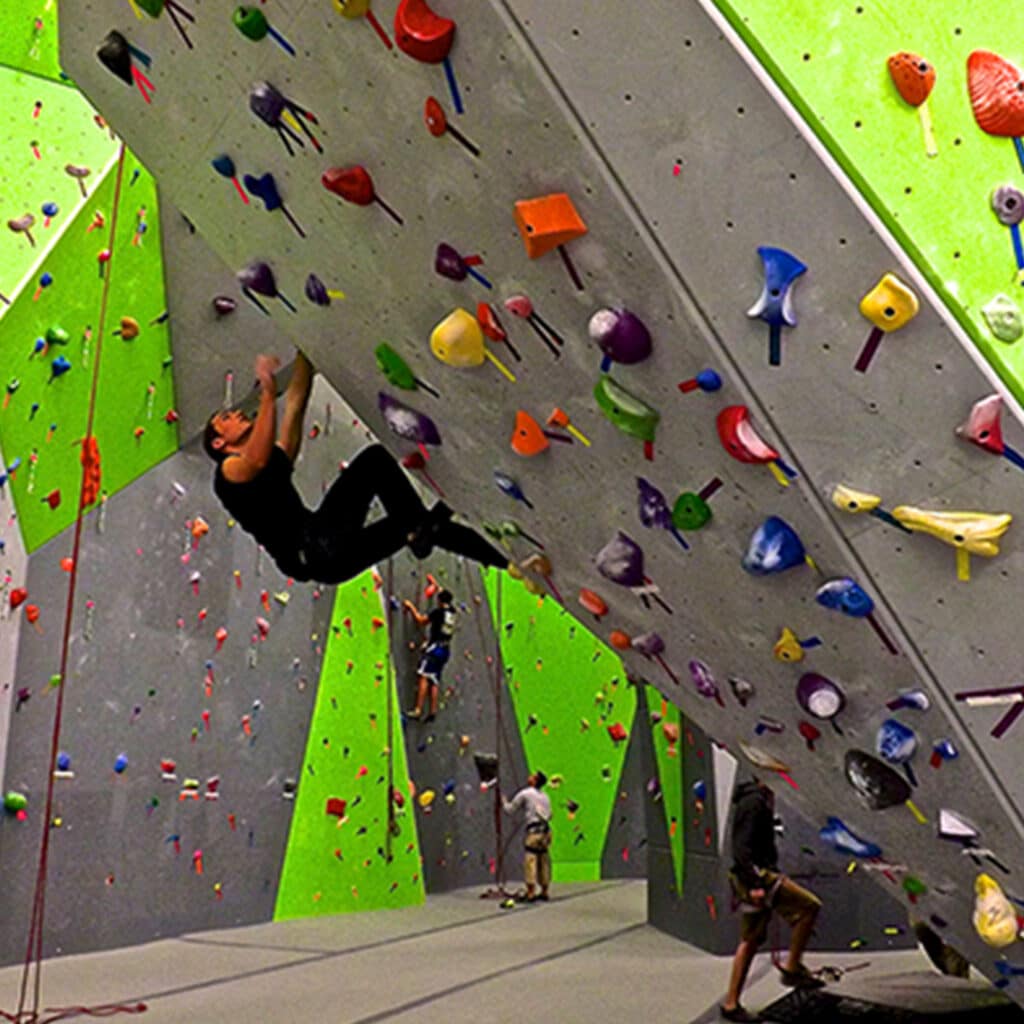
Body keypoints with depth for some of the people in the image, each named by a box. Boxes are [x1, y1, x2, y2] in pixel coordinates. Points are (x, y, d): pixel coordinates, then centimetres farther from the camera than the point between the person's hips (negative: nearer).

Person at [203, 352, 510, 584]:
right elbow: (259, 460, -20)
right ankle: (420, 529, -21)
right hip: (314, 551, -9)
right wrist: (267, 392, -21)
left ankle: (515, 566, 5)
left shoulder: (276, 457, 31)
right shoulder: (230, 470, 6)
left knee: (427, 527, 6)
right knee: (374, 458, -16)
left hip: (333, 553, 9)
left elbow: (295, 401, 30)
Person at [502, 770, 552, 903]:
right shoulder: (545, 796, 18)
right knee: (544, 862, 12)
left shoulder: (525, 793, -2)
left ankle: (531, 893, -14)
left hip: (534, 831, -7)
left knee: (530, 862, -7)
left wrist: (504, 801, 22)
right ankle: (545, 892, 15)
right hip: (545, 830, 7)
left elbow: (509, 810, 2)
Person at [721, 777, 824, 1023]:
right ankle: (792, 968, -3)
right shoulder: (753, 801, -12)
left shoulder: (761, 801, 20)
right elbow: (742, 846, -20)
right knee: (809, 906, -10)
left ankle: (731, 1003, 13)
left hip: (758, 876, 10)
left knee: (751, 940, 11)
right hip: (756, 874, -10)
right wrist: (754, 883, -26)